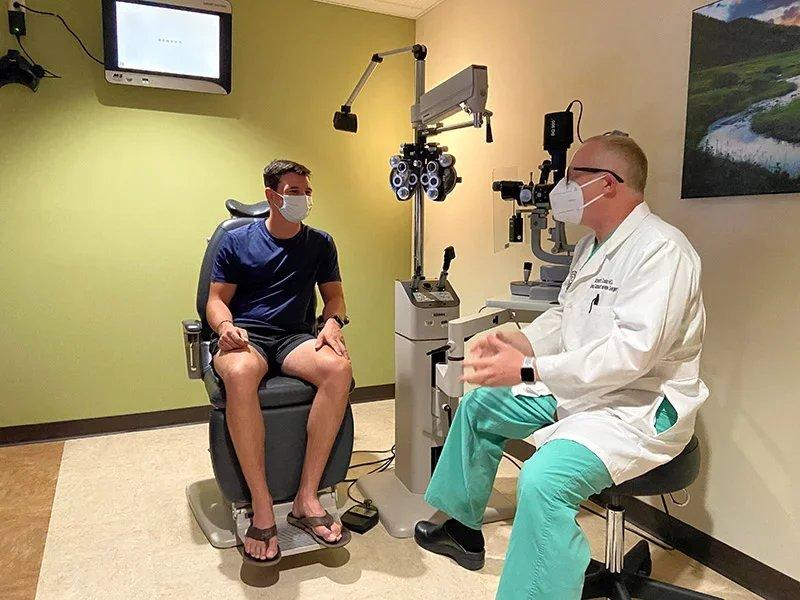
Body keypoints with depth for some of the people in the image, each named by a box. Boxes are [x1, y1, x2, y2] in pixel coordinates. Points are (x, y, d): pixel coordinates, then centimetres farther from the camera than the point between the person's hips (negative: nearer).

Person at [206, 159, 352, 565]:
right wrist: (225, 325, -16)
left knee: (339, 369, -34)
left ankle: (307, 497, -27)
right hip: (245, 335, -2)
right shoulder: (236, 241, 10)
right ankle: (262, 509, -32)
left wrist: (332, 322, -9)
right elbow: (217, 300, 8)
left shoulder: (320, 243, 15)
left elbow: (334, 295, 15)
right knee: (239, 375, -41)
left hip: (295, 336, 2)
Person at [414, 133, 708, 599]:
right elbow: (563, 316, 16)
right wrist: (515, 342, -3)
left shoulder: (661, 249, -21)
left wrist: (528, 369, -31)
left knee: (543, 480, -34)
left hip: (639, 405, -10)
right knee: (477, 407, 15)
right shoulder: (591, 245, 10)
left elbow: (633, 351, -31)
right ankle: (464, 529, 29)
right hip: (576, 387, 10)